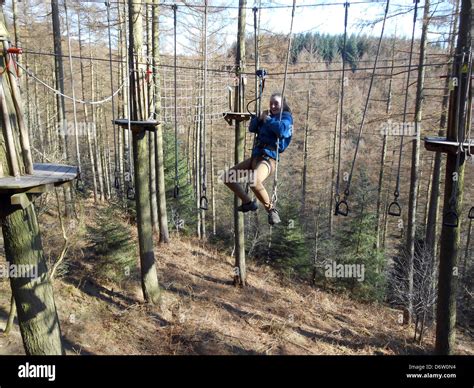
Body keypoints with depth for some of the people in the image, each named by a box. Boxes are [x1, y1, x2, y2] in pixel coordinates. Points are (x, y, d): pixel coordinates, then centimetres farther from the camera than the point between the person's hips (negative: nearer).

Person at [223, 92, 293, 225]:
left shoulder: (286, 117, 0)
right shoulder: (268, 115, 21)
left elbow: (282, 130, -22)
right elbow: (252, 128, 18)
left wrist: (268, 120, -9)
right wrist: (259, 118, 2)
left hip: (269, 158, -9)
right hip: (255, 157, 9)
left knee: (254, 182, -37)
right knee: (228, 177, 10)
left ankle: (271, 210, -17)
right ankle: (248, 203, 21)